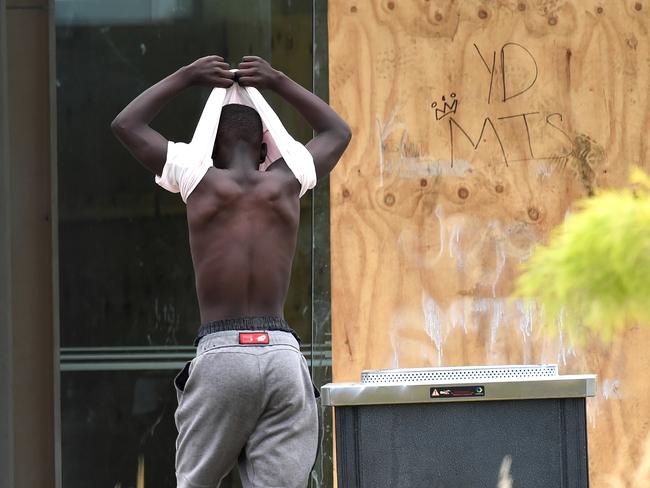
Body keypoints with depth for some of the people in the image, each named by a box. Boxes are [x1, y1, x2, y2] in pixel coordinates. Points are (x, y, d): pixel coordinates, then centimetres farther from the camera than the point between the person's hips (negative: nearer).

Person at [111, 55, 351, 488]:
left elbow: (126, 124, 19)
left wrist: (187, 77, 26)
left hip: (221, 351, -2)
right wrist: (279, 82, 33)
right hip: (282, 351, 2)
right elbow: (338, 132, 31)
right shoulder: (285, 183, 9)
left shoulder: (202, 182, 4)